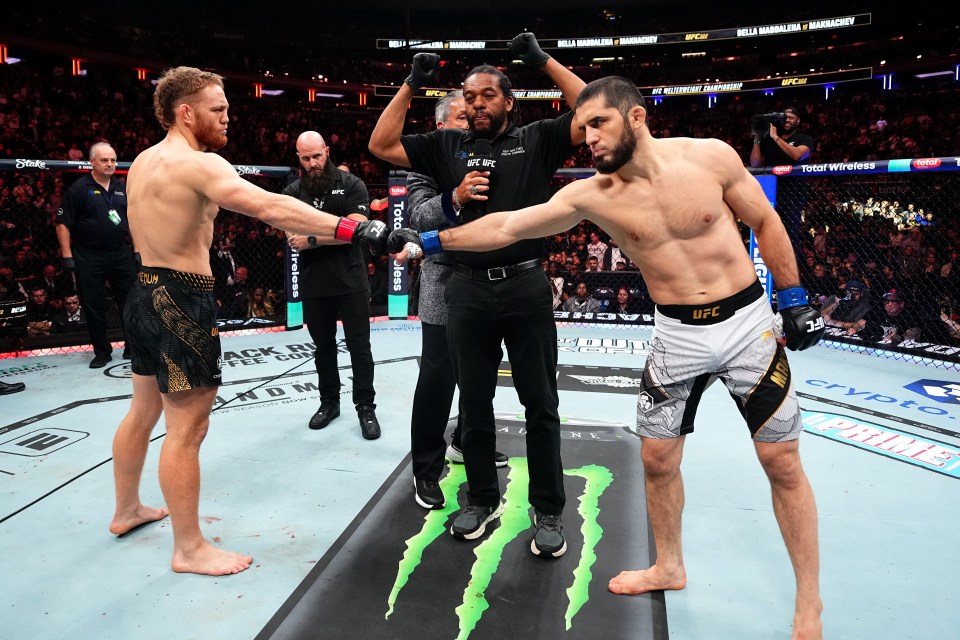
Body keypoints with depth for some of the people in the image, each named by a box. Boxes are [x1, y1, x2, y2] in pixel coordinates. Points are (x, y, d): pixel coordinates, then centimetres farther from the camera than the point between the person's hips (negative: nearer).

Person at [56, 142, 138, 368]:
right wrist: (67, 255, -10)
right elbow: (63, 223, -6)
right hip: (89, 257, -4)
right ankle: (102, 352, 16)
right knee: (94, 307, 4)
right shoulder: (79, 188, -5)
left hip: (121, 254, 4)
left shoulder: (122, 188, 9)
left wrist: (137, 249, 12)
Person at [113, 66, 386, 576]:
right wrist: (354, 230, -38)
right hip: (181, 302, -10)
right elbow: (272, 207, -33)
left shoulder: (144, 161, 12)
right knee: (187, 429, -1)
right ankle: (189, 548, 13)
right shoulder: (197, 164, -19)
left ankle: (127, 510, 42)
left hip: (147, 293, 10)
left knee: (143, 411, 23)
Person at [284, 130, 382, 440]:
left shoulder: (351, 185, -2)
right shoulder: (292, 192, 6)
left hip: (351, 282, -3)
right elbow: (294, 238, -4)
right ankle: (329, 402, 29)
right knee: (323, 346, 15)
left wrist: (313, 238, -16)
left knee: (359, 346, 3)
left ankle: (366, 407, 13)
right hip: (314, 284, 3)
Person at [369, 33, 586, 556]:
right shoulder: (447, 146, 11)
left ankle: (548, 510, 21)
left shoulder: (536, 140, 6)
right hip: (468, 290, 3)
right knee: (474, 403, 12)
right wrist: (410, 85, 2)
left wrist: (543, 61, -3)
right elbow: (380, 145, 7)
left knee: (540, 404, 6)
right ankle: (483, 499, 31)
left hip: (525, 286, -2)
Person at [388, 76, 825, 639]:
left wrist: (795, 300, 2)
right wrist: (429, 240, -11)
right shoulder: (591, 195, -9)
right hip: (678, 336, 2)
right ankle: (669, 567, 35)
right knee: (658, 458, 9)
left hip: (747, 321, -1)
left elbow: (765, 221, 2)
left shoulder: (712, 156, -11)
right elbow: (506, 226, -8)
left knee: (782, 463, 5)